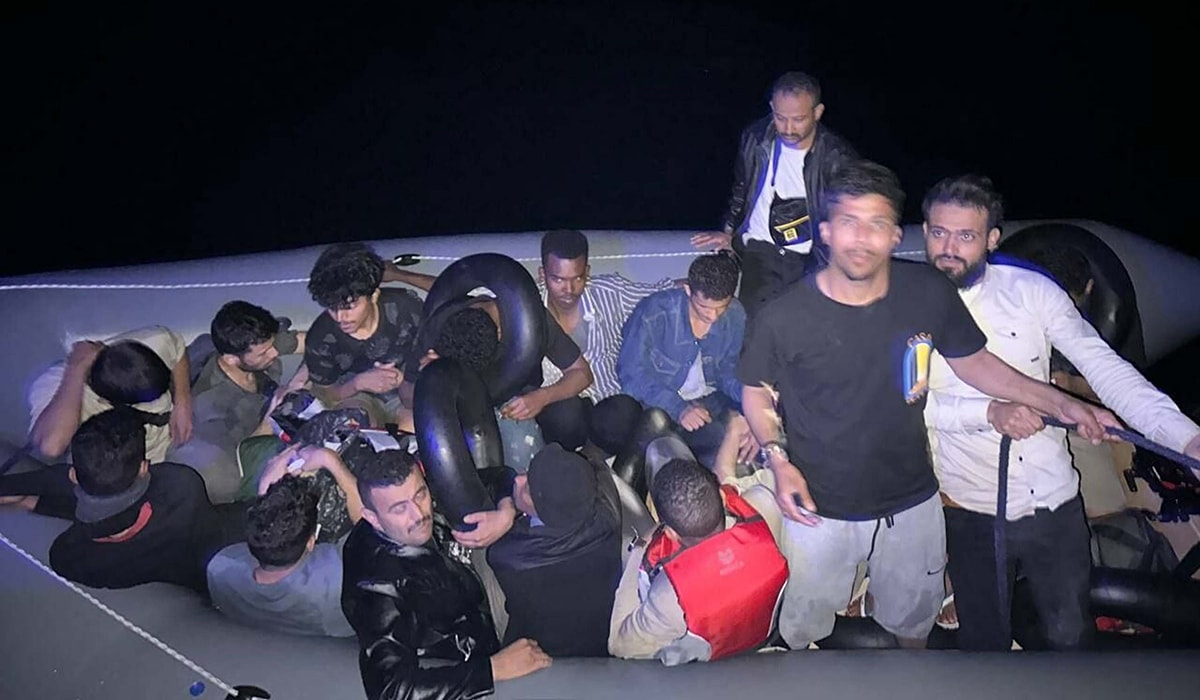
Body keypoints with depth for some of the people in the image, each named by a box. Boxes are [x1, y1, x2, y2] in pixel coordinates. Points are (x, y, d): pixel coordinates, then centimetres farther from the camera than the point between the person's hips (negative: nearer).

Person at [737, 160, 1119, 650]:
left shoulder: (929, 293, -14)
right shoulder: (783, 318, -22)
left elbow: (973, 361, 2)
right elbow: (757, 390, -5)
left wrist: (1059, 403, -6)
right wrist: (779, 460, -19)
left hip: (912, 503, 3)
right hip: (820, 510, -2)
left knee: (913, 619, 28)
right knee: (802, 626, 21)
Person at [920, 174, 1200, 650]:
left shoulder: (1032, 291, -6)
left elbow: (1104, 367, -9)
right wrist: (989, 412, -28)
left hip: (1054, 503, 1)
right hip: (972, 513, -1)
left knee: (1071, 635, 16)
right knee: (985, 639, 16)